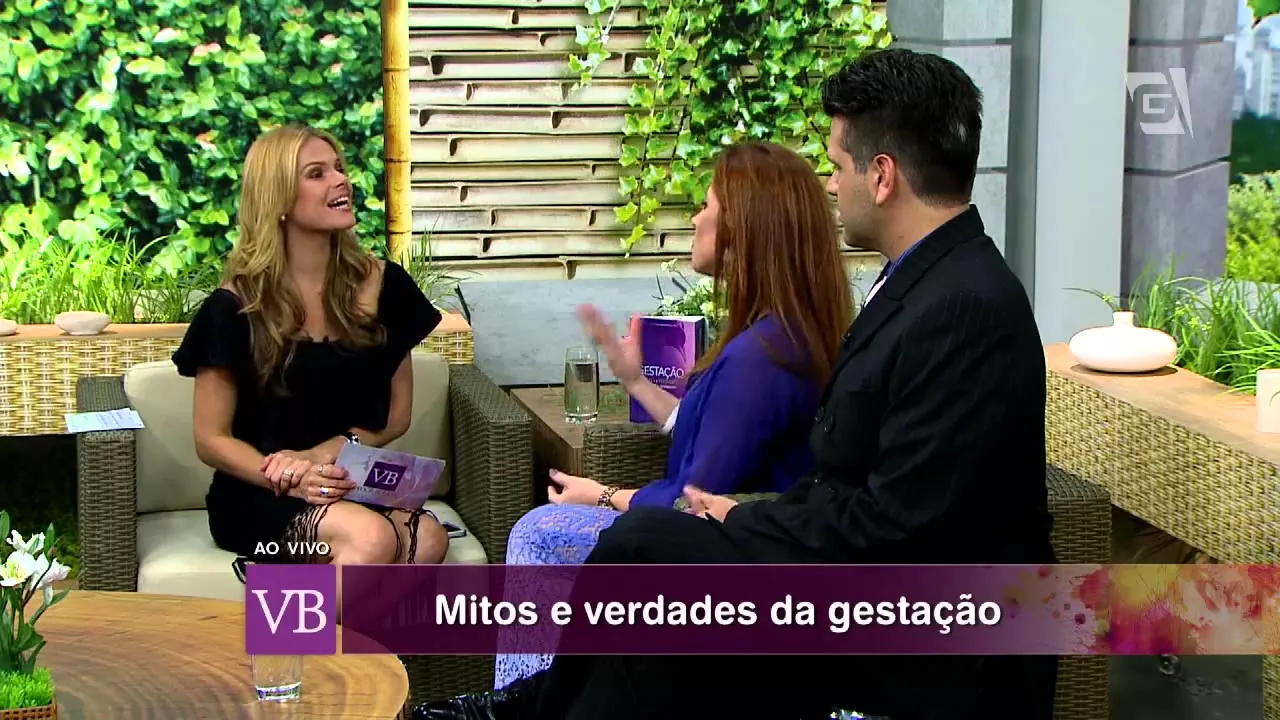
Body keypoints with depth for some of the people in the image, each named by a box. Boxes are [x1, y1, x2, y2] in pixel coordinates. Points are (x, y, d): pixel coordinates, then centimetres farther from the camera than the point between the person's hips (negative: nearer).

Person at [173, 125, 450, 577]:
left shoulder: (382, 286, 5)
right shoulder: (236, 307, -4)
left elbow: (395, 413, 10)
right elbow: (211, 439, -2)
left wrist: (322, 453, -9)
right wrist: (290, 481, -21)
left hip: (353, 485, 4)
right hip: (256, 497, -3)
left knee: (427, 540, -31)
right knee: (371, 539, -34)